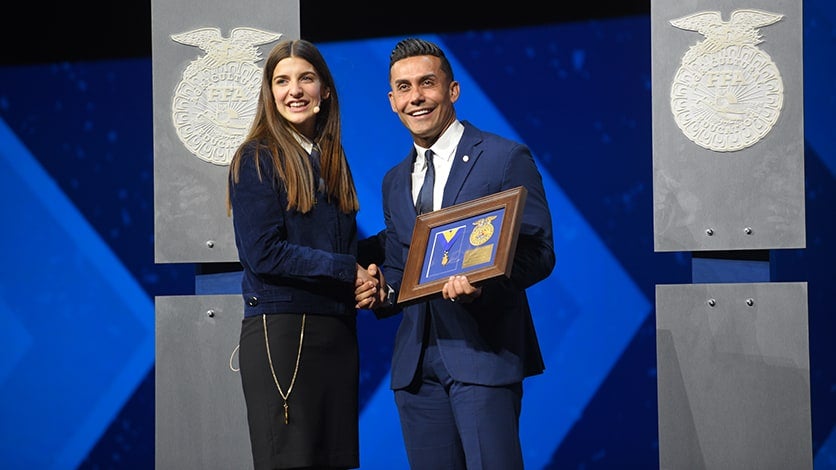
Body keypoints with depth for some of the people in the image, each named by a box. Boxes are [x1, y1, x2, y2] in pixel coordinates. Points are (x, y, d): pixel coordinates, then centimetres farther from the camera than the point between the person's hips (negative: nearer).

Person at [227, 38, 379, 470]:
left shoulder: (331, 160, 14)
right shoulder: (256, 159, -5)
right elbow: (261, 252, -14)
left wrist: (368, 272, -1)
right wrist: (347, 270, -11)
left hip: (337, 330, 6)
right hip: (281, 327, -6)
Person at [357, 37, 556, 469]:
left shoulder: (506, 158, 0)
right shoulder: (394, 181, 19)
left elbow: (538, 252, -6)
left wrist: (483, 281, -24)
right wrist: (381, 289, 0)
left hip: (483, 351, -5)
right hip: (416, 360, 6)